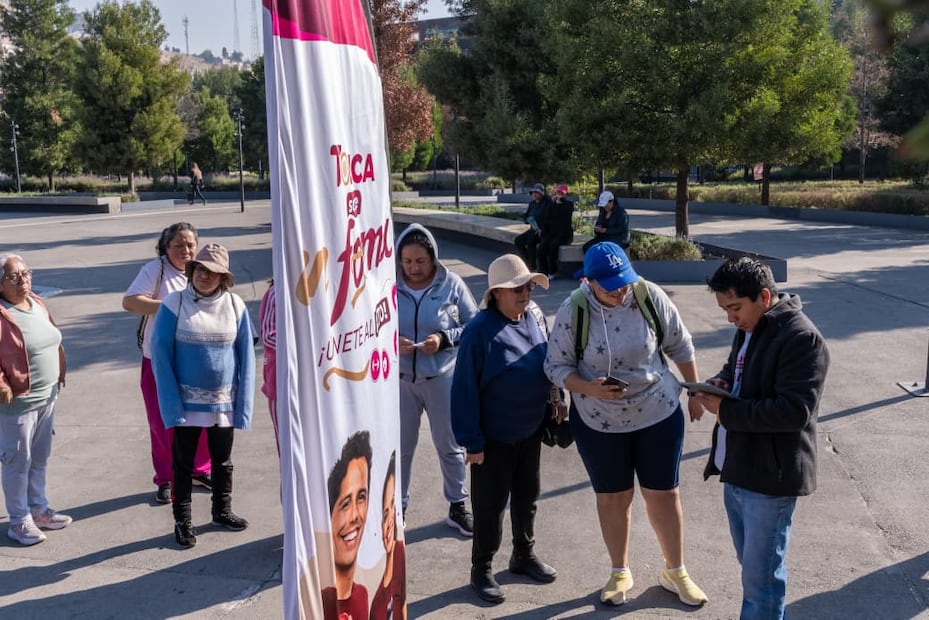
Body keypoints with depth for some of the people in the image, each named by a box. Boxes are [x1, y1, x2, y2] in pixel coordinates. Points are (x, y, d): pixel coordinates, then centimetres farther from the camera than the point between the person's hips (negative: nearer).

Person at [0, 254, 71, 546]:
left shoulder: (37, 303, 7)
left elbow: (54, 341, 18)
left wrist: (61, 369, 14)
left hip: (47, 396, 8)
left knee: (40, 458, 19)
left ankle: (38, 509, 34)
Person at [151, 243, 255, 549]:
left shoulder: (235, 305, -4)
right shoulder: (174, 304, -10)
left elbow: (246, 355, -1)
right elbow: (161, 354, -9)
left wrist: (243, 403, -6)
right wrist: (171, 403, -15)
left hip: (224, 401, 2)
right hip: (187, 401, -2)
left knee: (222, 460, 18)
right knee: (183, 462, 10)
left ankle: (222, 511, 37)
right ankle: (182, 521, 25)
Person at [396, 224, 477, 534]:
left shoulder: (452, 284, -9)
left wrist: (444, 339, -19)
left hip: (442, 377, 0)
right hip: (400, 379, 1)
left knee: (450, 445, 13)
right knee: (400, 446, 13)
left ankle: (457, 506, 29)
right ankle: (398, 507, 31)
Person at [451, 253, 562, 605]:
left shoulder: (535, 316, -4)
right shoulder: (480, 330, -23)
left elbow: (548, 362, 11)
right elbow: (465, 389, -20)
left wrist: (556, 399, 7)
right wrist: (472, 441, -18)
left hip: (531, 430, 6)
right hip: (494, 437, -6)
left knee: (527, 496, 21)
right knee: (490, 504, 9)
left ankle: (525, 555, 41)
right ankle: (482, 569, 27)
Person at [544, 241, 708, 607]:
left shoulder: (651, 297, -14)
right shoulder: (572, 312, -17)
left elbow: (679, 346, 0)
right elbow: (556, 367, -9)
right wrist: (589, 388, -26)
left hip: (659, 413, 1)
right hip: (598, 422, 0)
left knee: (663, 494, 12)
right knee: (613, 496, 15)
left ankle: (674, 571, 33)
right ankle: (620, 572, 36)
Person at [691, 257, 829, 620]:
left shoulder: (801, 338, -19)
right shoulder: (748, 329, 10)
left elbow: (795, 410, -26)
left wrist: (726, 410, -22)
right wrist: (722, 382, 2)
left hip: (770, 476, -9)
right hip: (738, 469, 9)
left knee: (761, 576, 2)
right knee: (751, 565, 21)